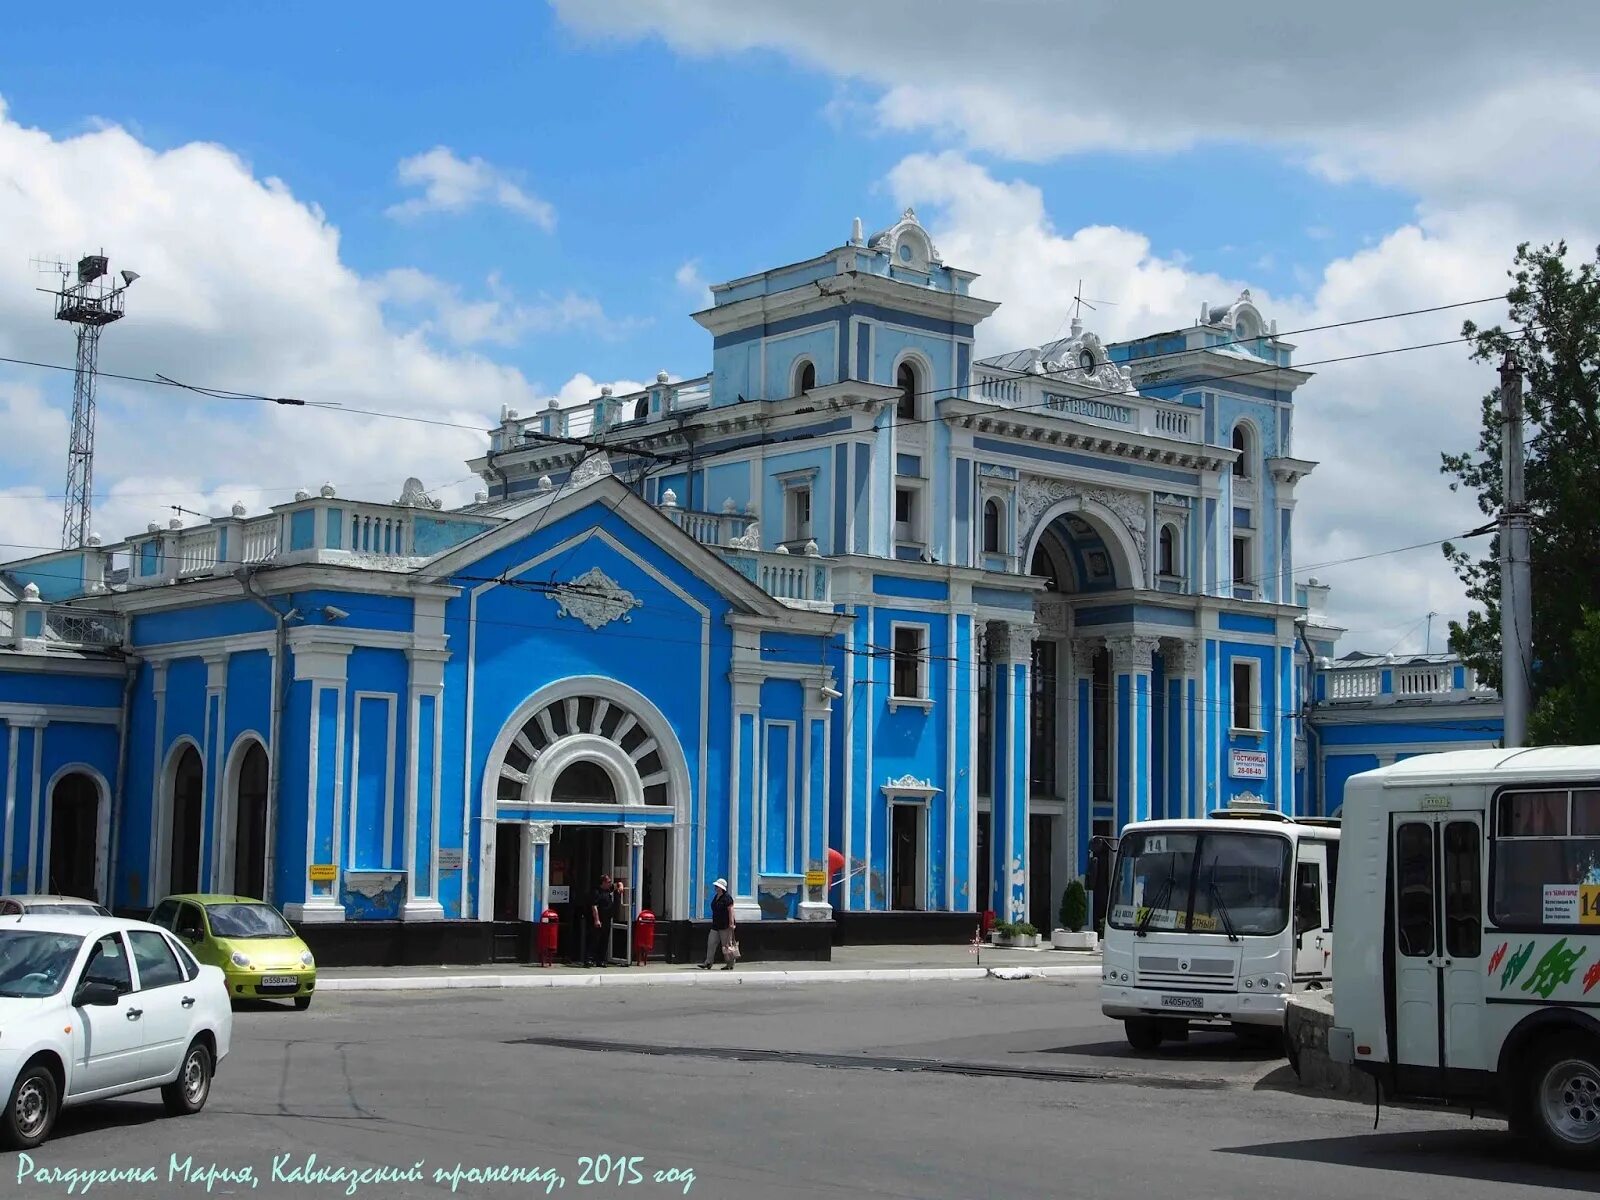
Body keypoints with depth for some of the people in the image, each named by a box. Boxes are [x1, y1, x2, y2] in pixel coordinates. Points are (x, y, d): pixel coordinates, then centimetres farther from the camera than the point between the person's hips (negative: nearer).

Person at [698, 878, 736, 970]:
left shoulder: (727, 898, -13)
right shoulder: (716, 897, 14)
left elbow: (731, 911, -16)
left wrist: (731, 923, -21)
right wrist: (713, 922, 22)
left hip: (725, 926, -9)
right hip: (715, 926, 9)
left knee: (727, 945, -1)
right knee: (711, 943, 2)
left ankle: (730, 964, 8)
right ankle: (708, 963, 1)